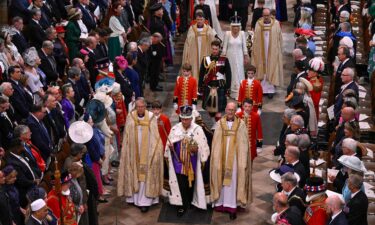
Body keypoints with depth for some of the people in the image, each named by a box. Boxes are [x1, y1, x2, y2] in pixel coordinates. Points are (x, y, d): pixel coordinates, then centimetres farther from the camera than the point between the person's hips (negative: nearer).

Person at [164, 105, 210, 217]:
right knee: (181, 184, -3)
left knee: (191, 182, 13)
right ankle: (182, 205, 6)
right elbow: (169, 143, 8)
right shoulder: (175, 129, -2)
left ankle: (190, 202, 34)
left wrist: (196, 149, -21)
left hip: (192, 162, 0)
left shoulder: (198, 129, -8)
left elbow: (203, 146, -4)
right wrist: (170, 146, -13)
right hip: (179, 162, 0)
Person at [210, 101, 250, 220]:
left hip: (235, 157, -2)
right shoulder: (220, 123, 3)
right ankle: (221, 203, 15)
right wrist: (216, 158, -4)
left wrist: (243, 161, -7)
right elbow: (216, 142, 3)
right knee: (221, 179, 6)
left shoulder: (241, 124, -1)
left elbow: (243, 144, -2)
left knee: (233, 180, 0)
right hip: (221, 157, 2)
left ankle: (232, 206, 2)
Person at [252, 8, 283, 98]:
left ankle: (270, 89, 4)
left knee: (271, 70, 0)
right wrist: (254, 50, 3)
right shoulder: (258, 24, 1)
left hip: (273, 51, -1)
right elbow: (255, 39, 4)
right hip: (261, 51, 1)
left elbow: (279, 38, 3)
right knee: (262, 70, 5)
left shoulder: (276, 24, -2)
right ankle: (263, 89, 12)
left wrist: (280, 50, 2)